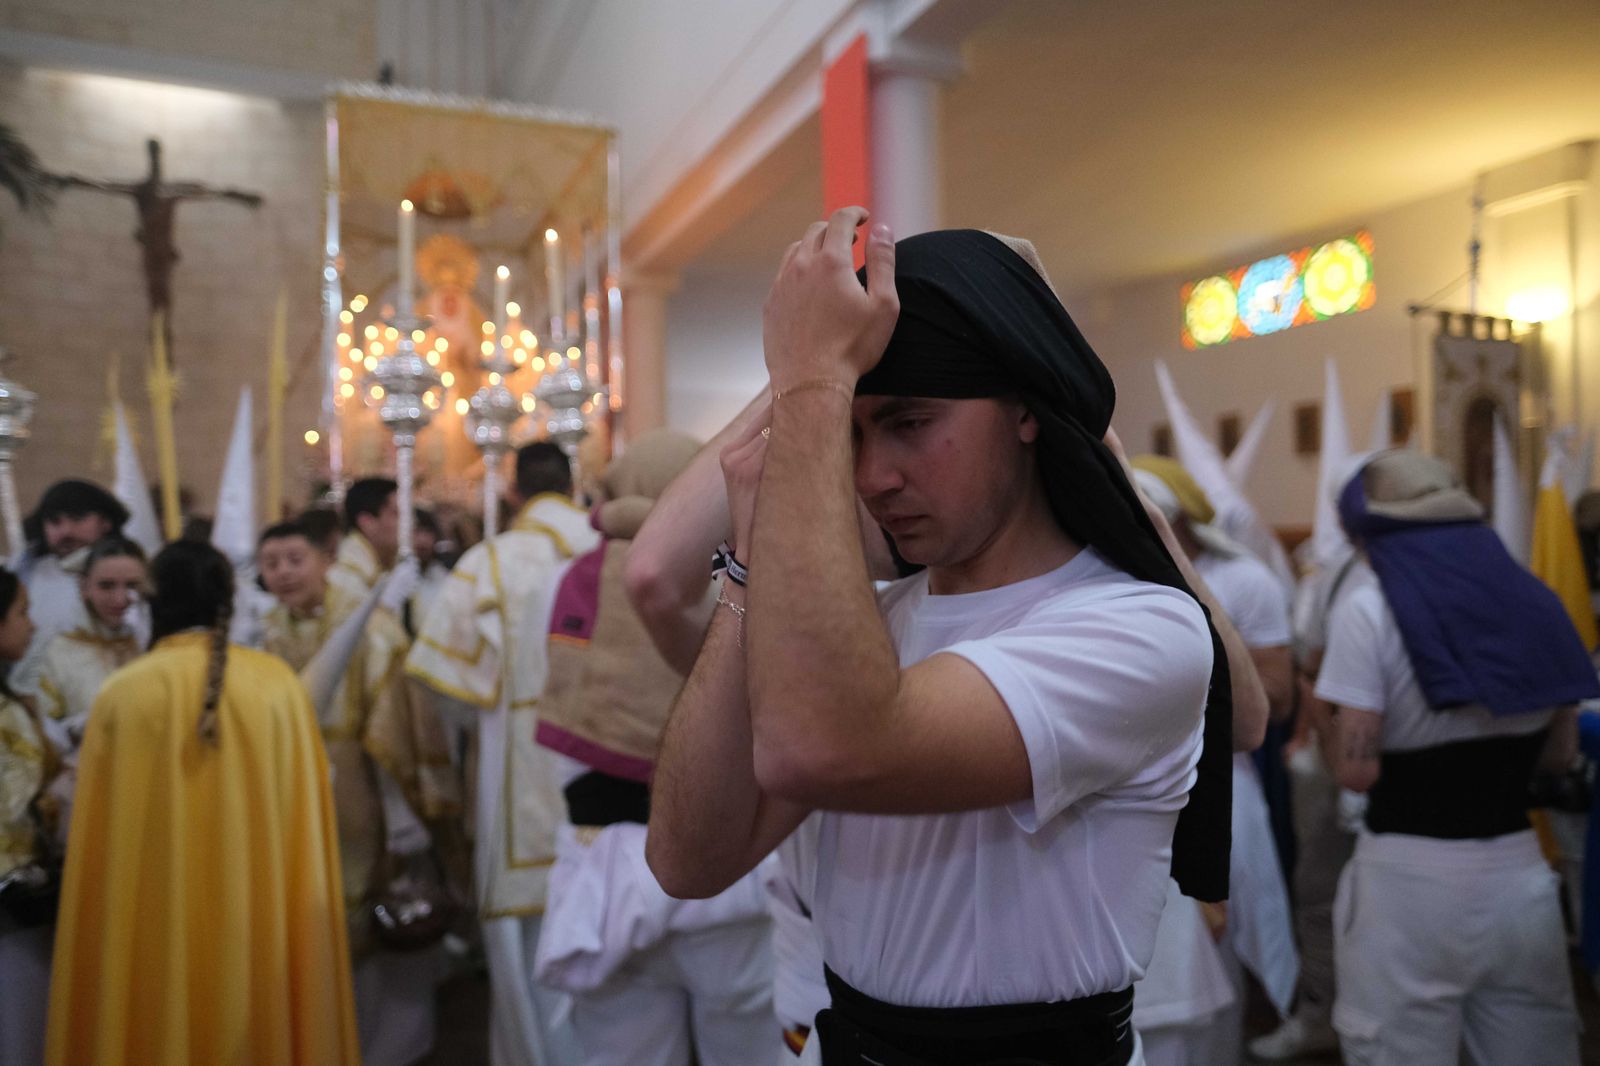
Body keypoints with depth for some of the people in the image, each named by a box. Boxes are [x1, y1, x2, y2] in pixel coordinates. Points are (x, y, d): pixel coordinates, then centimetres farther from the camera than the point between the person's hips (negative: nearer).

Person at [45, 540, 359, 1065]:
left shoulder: (122, 694, -10)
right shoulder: (279, 683, -6)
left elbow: (98, 841, -4)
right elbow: (305, 819, 0)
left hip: (154, 933, -1)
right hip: (262, 922, 1)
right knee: (262, 1019, 17)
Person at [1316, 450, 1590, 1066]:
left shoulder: (1370, 603, -11)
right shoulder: (1530, 598, 8)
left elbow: (1356, 769, -15)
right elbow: (1561, 751, 14)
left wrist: (1323, 729, 3)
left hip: (1411, 882, -5)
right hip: (1522, 873, 6)